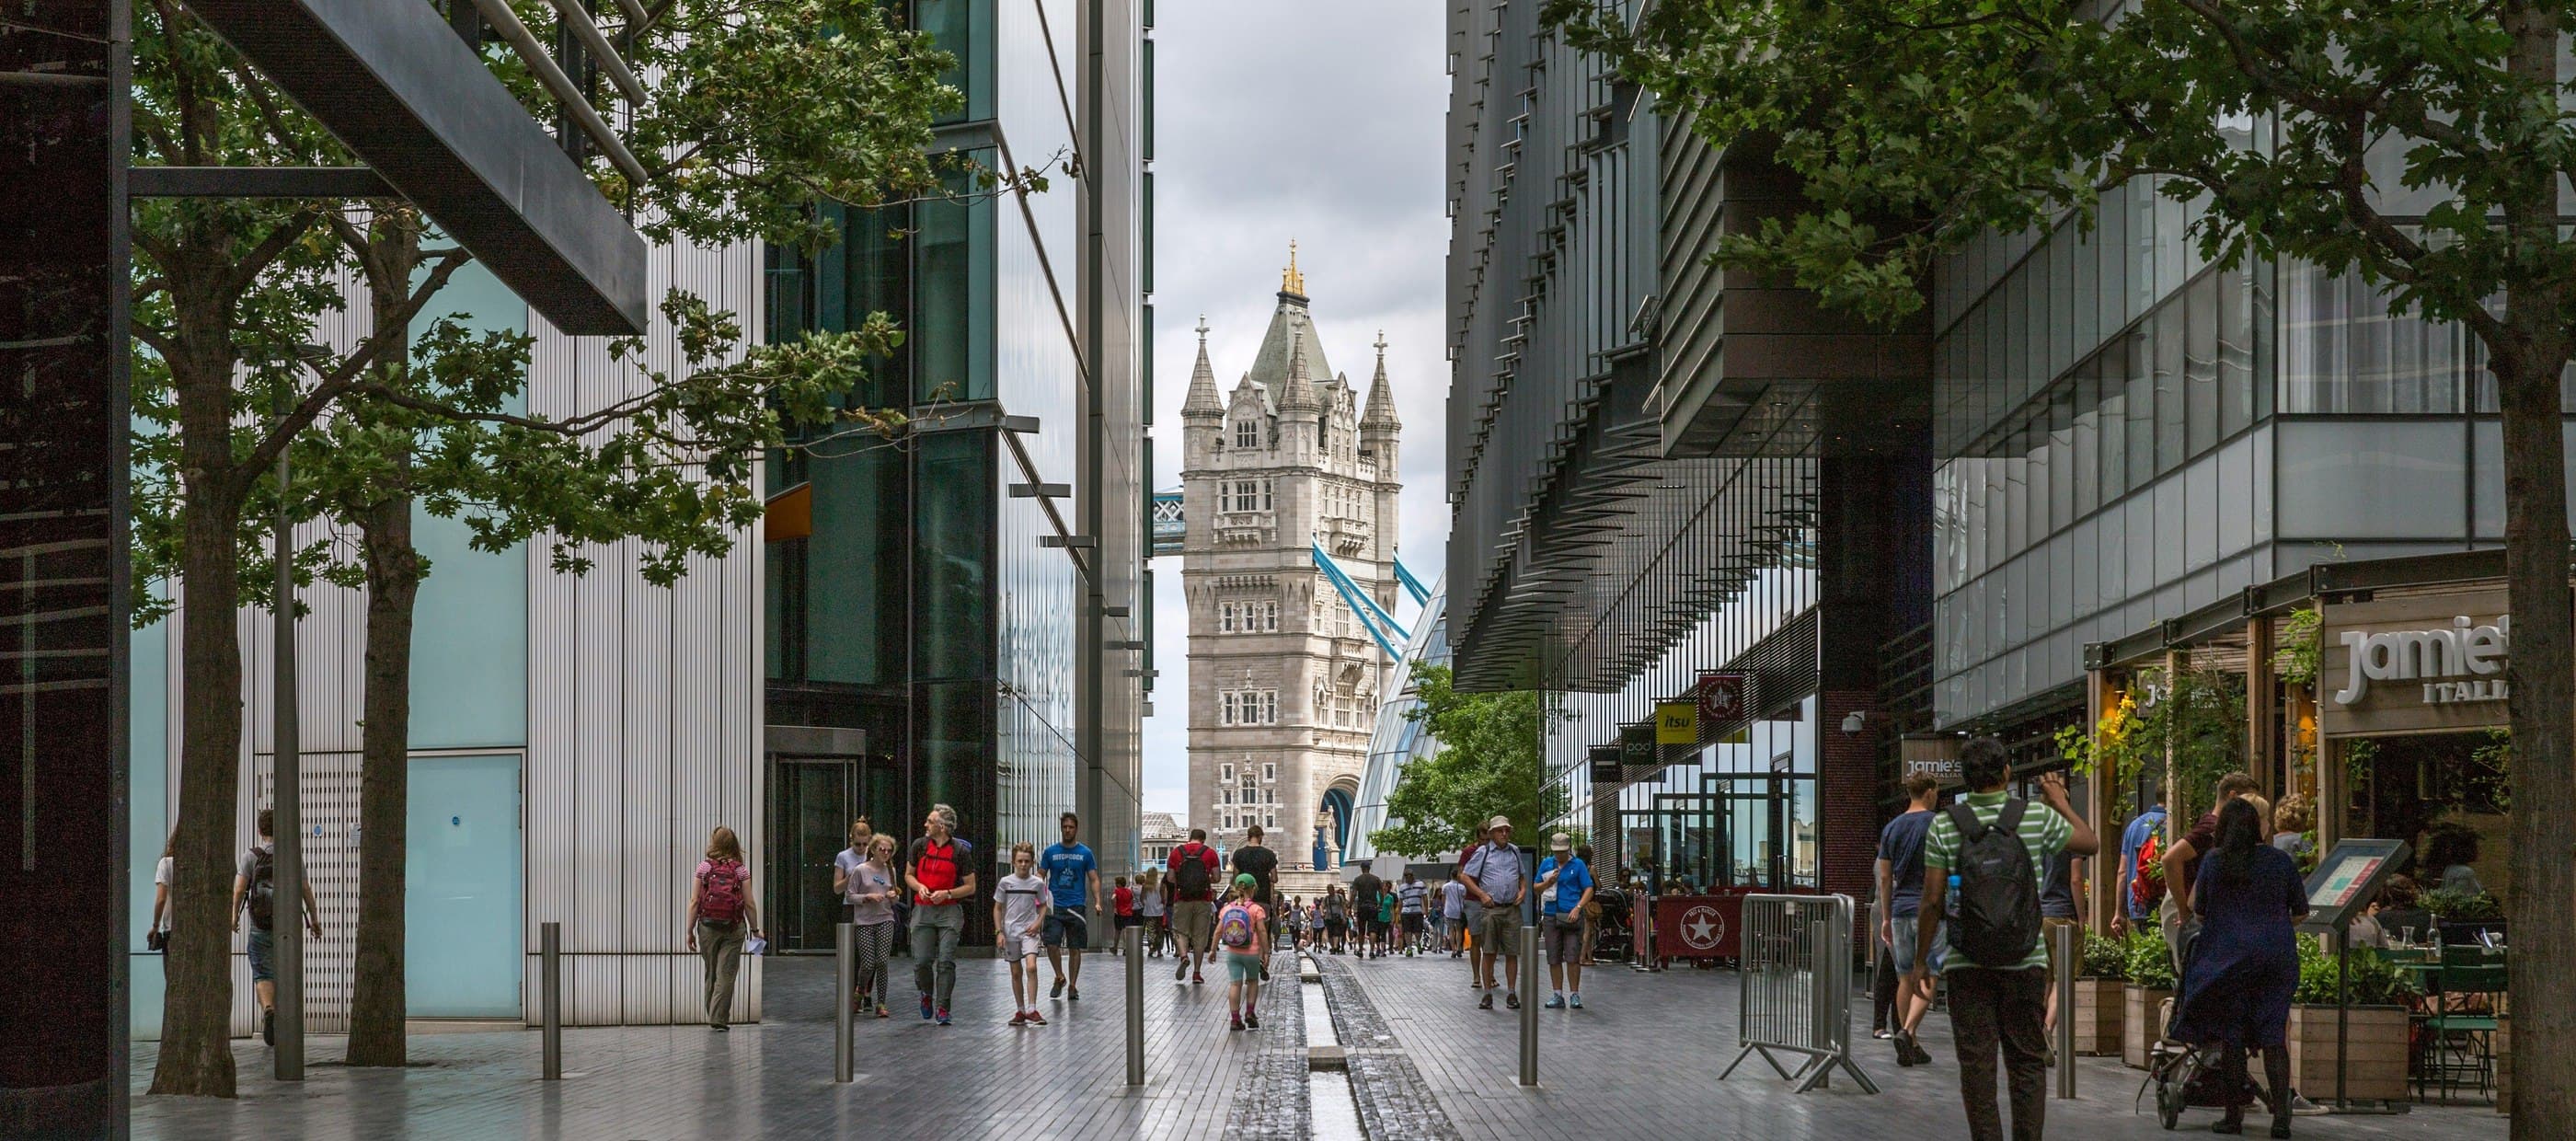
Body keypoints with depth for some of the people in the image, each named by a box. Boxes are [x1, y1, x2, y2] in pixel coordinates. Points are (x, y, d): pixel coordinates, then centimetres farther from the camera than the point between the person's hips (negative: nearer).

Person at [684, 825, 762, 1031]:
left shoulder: (704, 867, -1)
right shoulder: (740, 870, -1)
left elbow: (694, 902, -2)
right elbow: (749, 904, -3)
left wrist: (690, 931, 4)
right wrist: (755, 929, 9)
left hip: (707, 927, 1)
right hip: (734, 928, -1)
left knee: (711, 974, 14)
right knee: (726, 975, 1)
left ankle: (713, 1017, 22)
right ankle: (719, 1019, -5)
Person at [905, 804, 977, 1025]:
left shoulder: (960, 850, -5)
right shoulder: (919, 845, 5)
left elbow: (970, 887, 1)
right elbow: (908, 875, 17)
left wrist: (946, 893, -14)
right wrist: (919, 887, -4)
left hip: (949, 910, -2)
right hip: (923, 910, 3)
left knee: (946, 961, -8)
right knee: (921, 961, -2)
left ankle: (942, 1008, -2)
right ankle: (927, 994, 26)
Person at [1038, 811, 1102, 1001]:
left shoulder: (1085, 853, 4)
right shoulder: (1051, 851, 5)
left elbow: (1094, 879, 6)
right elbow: (1040, 877, 8)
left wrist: (1097, 902, -9)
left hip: (1077, 907, 0)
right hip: (1055, 906, 0)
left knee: (1075, 948, 3)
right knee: (1052, 945, -11)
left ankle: (1072, 986, 13)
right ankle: (1060, 977, 12)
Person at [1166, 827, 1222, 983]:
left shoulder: (1177, 852, 4)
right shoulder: (1210, 853, 2)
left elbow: (1170, 878, 4)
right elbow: (1216, 878, 1)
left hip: (1182, 900, 0)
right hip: (1203, 900, 0)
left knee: (1180, 931, 11)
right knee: (1200, 936, 7)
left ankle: (1184, 956, -18)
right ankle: (1196, 973, 7)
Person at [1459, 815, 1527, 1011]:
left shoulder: (1514, 852, 15)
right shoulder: (1482, 852, 2)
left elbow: (1522, 876, 27)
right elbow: (1464, 877, 0)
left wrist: (1523, 890, 7)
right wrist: (1482, 894, -8)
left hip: (1512, 909, 3)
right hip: (1490, 908, -3)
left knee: (1512, 953, 2)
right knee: (1488, 952, -2)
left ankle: (1511, 993, 7)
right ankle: (1487, 994, 2)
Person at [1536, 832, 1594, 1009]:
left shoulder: (1578, 865, 3)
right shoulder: (1546, 864, 12)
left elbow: (1589, 889, 0)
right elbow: (1536, 888, 15)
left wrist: (1577, 908, -13)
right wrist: (1549, 882, -5)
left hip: (1571, 916, -3)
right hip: (1551, 916, 3)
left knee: (1573, 958, -7)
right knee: (1554, 959, 5)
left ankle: (1574, 995, 0)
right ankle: (1557, 995, 11)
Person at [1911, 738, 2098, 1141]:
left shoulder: (1943, 826, -4)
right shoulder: (2037, 819, -3)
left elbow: (1932, 900, -5)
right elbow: (2091, 844, 14)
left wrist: (1921, 959, 4)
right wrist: (2061, 801, 28)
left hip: (1967, 966, 0)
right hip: (2025, 962, 1)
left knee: (1976, 1063, 3)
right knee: (2028, 1062, 9)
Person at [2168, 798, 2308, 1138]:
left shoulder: (2213, 863, 0)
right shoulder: (2281, 861, 2)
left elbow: (2199, 912, 8)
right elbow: (2300, 912, 8)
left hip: (2227, 955, -1)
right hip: (2277, 955, 1)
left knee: (2231, 1036, 6)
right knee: (2273, 1036, 2)